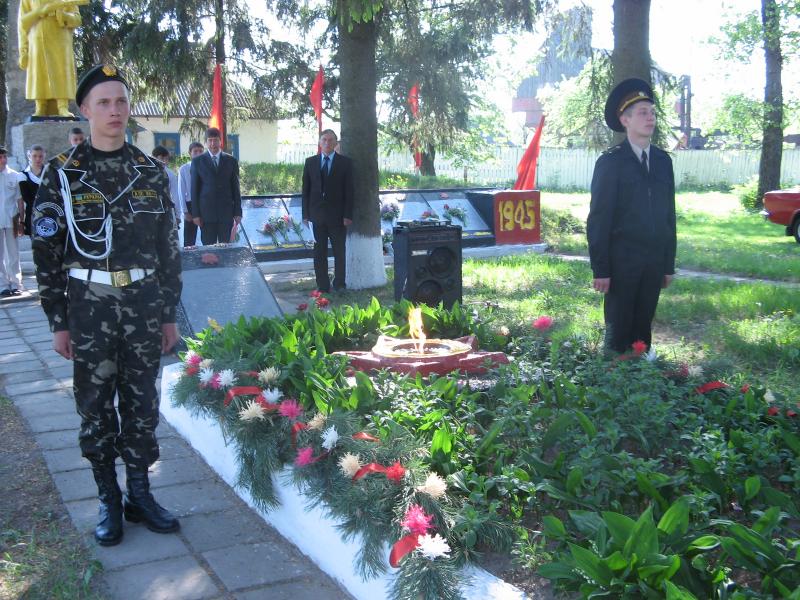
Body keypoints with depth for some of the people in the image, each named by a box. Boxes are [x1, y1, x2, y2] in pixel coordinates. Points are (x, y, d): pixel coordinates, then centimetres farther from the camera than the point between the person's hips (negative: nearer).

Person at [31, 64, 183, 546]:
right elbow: (47, 251, -3)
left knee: (142, 403, 9)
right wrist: (58, 321, -5)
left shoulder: (151, 172, 5)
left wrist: (169, 314, 7)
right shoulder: (63, 173, -3)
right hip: (89, 307, -2)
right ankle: (109, 501, 20)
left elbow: (169, 247, 8)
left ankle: (140, 493, 23)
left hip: (144, 304, 2)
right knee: (96, 406, 6)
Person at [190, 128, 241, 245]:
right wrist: (195, 213, -3)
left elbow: (235, 188, 8)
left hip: (226, 212, 1)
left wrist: (238, 212, 3)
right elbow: (194, 189, 4)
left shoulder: (231, 161, 8)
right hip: (206, 212, -1)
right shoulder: (197, 161, 6)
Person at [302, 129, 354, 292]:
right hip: (317, 215, 2)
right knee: (319, 252, 3)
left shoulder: (345, 162, 2)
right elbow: (306, 189, 8)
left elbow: (348, 191, -1)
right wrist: (306, 214, 1)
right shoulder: (310, 162, 8)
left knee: (339, 252, 5)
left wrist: (348, 215, -8)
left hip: (337, 215, -2)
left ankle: (339, 285, 14)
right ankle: (322, 286, 9)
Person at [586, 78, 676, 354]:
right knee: (618, 332, 2)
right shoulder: (610, 162, -5)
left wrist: (669, 264, 10)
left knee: (643, 329, 10)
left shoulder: (663, 160, 10)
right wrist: (600, 269, -10)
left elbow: (668, 214, 12)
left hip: (654, 262, 4)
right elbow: (598, 219, -7)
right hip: (621, 261, -4)